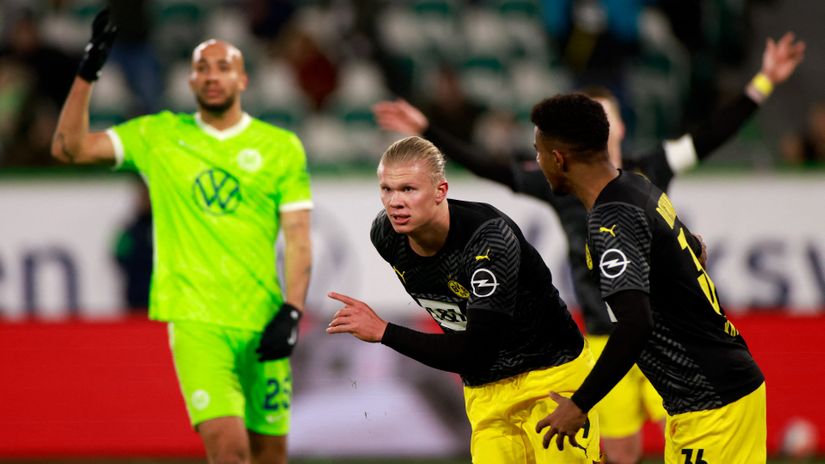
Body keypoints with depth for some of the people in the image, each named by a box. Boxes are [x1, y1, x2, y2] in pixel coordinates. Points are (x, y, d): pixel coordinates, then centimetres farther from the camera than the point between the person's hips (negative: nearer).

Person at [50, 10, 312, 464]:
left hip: (261, 322, 2)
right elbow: (69, 147, 4)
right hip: (195, 319, -2)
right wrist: (87, 72, -5)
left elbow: (298, 237, 4)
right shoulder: (159, 136, 7)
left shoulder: (282, 148, 6)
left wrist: (291, 312, -8)